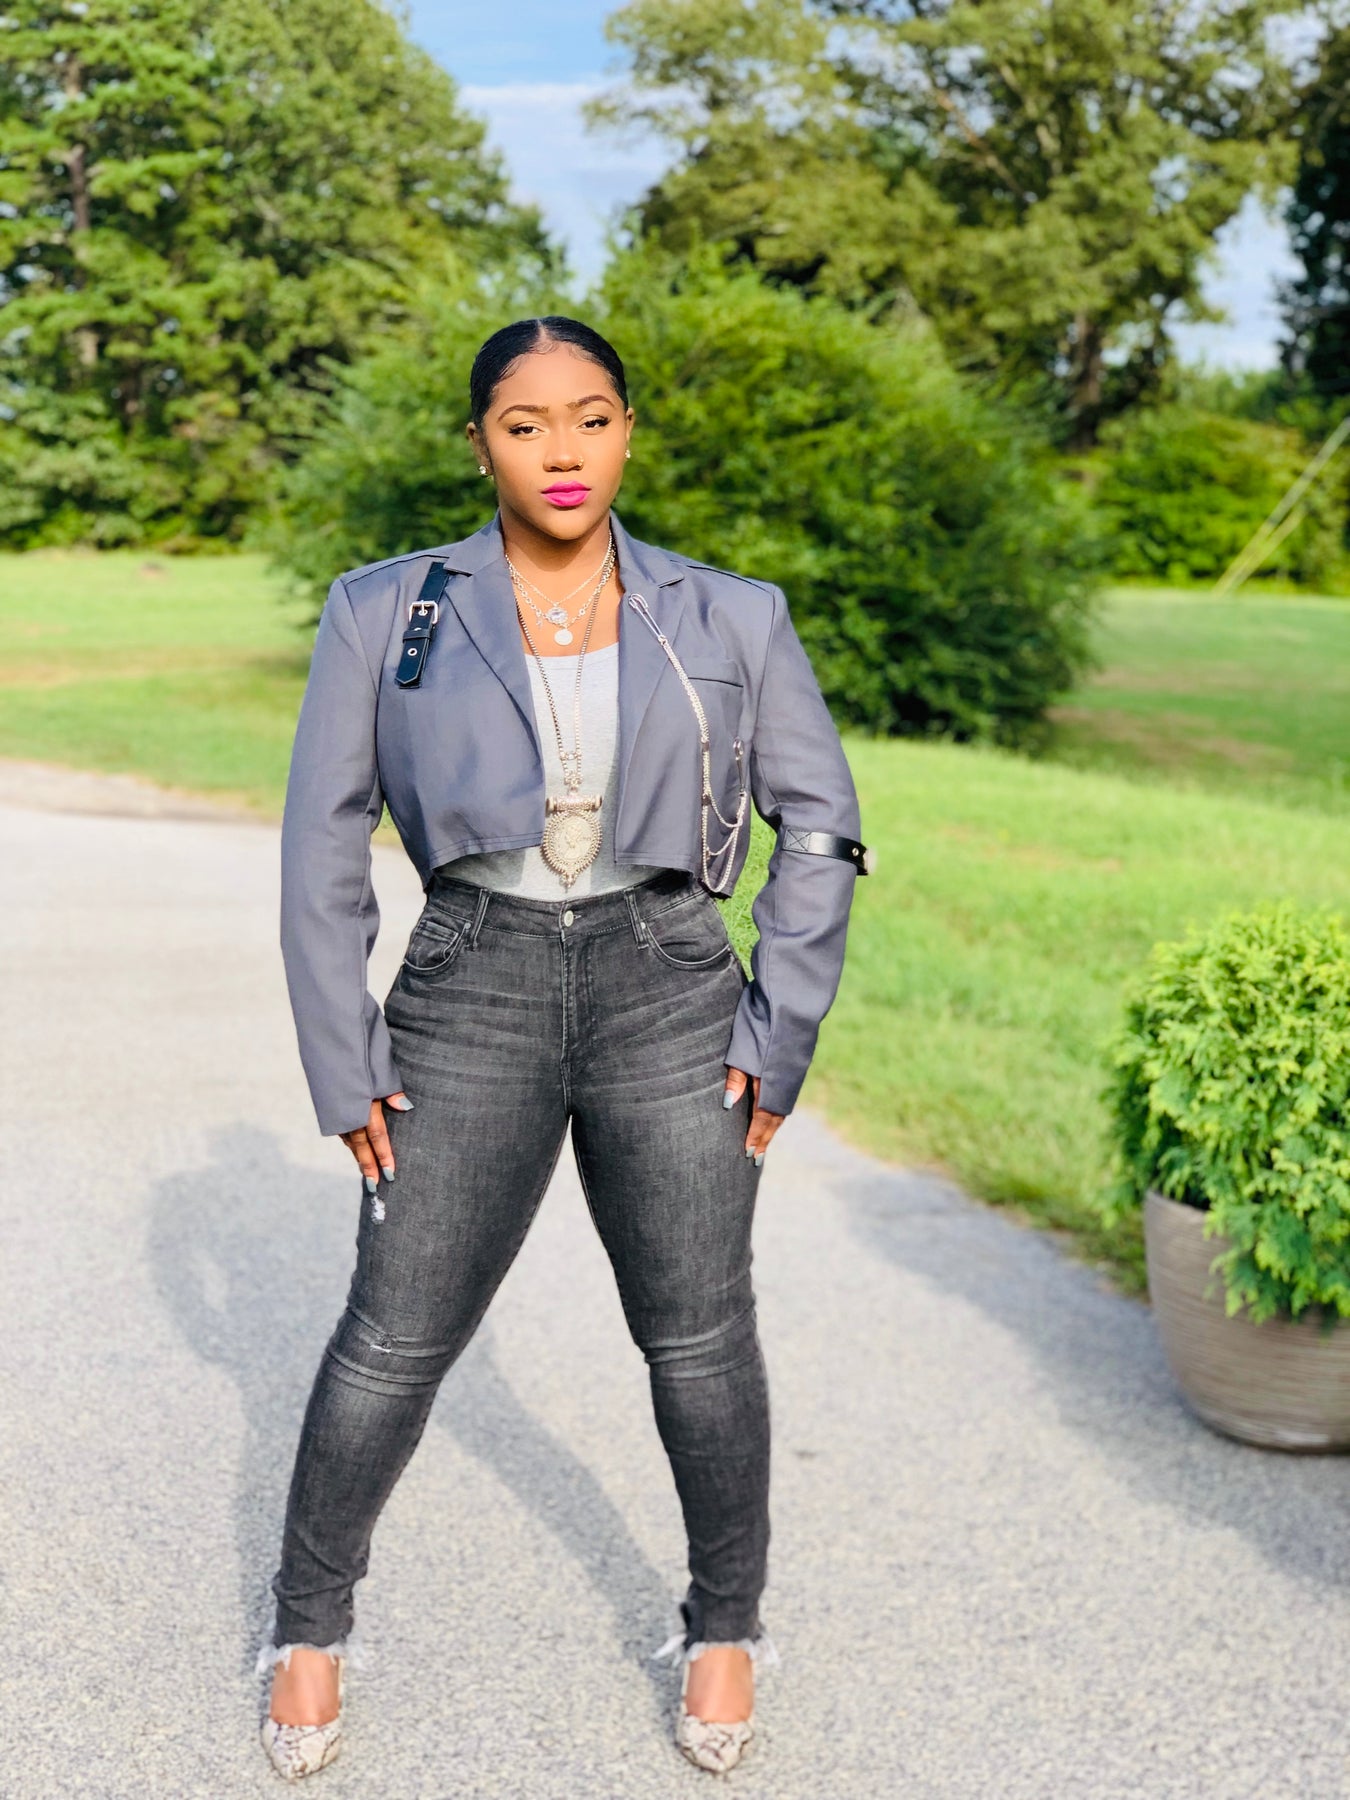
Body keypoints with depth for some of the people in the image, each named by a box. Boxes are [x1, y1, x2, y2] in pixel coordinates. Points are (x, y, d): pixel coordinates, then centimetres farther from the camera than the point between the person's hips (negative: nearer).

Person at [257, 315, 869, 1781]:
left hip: (668, 1002, 1)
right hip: (471, 1005, 0)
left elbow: (819, 831, 5)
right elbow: (323, 849, 1)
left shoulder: (729, 620, 0)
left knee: (698, 1336, 9)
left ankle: (725, 1622, 32)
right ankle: (310, 1622, 28)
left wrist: (780, 1038, 0)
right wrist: (343, 1065, -3)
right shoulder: (385, 613, -2)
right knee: (394, 1339, 5)